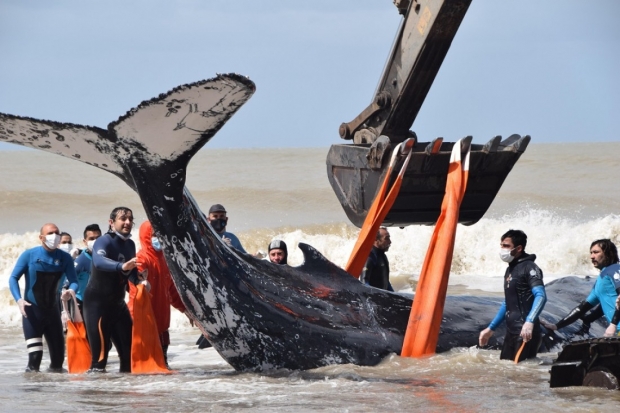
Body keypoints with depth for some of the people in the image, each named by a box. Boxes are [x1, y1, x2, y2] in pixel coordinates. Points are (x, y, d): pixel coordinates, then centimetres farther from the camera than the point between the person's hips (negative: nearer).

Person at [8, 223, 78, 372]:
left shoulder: (65, 258, -3)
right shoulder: (29, 255, -10)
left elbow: (73, 281, -7)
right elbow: (13, 278, -10)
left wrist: (71, 290, -32)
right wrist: (19, 300, -26)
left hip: (52, 309, 3)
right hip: (32, 310, -3)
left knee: (58, 351, 7)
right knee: (34, 353, -13)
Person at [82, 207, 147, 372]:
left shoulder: (130, 245, 7)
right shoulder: (104, 241, -17)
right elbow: (99, 261, -38)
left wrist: (139, 281, -4)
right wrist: (122, 266, -55)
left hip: (117, 302, 8)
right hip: (97, 302, -8)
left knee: (129, 345, 12)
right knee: (101, 349, -15)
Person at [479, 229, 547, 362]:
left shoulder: (529, 268, -9)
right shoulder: (510, 270, 19)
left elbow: (541, 296, -24)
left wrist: (529, 321, -39)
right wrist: (491, 328, 28)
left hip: (526, 333, -9)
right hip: (511, 332, 9)